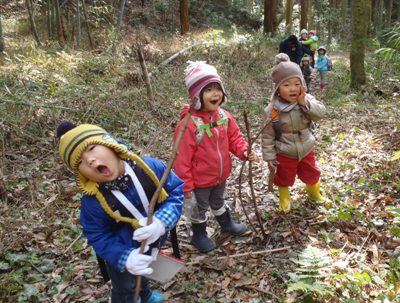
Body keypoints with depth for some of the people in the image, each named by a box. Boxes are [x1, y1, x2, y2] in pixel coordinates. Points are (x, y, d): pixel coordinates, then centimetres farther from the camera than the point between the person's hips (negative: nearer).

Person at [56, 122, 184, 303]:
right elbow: (98, 237, -19)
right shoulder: (92, 202, -32)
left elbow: (176, 192, -20)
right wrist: (125, 257, -34)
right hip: (122, 253, -4)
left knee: (142, 274, 36)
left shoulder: (150, 167, -30)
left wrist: (162, 222, -36)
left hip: (153, 244, 4)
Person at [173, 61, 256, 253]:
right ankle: (199, 235, 43)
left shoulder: (224, 116, -10)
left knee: (219, 202, 31)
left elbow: (234, 137, 4)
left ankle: (227, 224, 56)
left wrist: (243, 151, -16)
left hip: (221, 174, 6)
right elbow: (182, 159, -25)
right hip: (200, 180, -6)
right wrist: (186, 185, -19)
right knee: (198, 209, 19)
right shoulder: (189, 124, -31)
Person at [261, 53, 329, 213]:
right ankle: (284, 199, 45)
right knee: (284, 178, 18)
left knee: (311, 173, 25)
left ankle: (313, 192, 55)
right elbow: (267, 136, -15)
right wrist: (269, 157, -12)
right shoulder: (272, 111, -22)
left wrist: (305, 103, -32)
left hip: (306, 150, 4)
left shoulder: (307, 100, -11)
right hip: (284, 154, -3)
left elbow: (320, 113, -22)